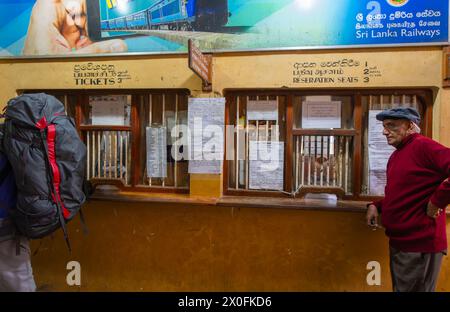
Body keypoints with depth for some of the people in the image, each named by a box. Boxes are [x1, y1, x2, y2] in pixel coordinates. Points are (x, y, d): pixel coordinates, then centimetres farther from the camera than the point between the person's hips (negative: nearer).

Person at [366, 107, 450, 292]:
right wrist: (376, 206, 7)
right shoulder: (396, 154, 13)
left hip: (419, 244, -9)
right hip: (398, 241, 9)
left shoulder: (422, 146, -16)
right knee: (400, 288, 20)